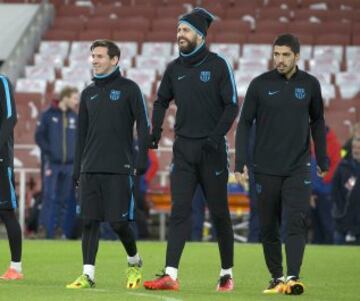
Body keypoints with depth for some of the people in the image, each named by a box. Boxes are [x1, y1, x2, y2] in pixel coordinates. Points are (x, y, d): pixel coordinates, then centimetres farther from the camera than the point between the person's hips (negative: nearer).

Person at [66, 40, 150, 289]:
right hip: (90, 169, 5)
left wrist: (142, 158, -12)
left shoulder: (129, 89, 0)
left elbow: (143, 124, -3)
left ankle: (134, 261, 20)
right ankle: (88, 275, 0)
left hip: (119, 168, -5)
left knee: (118, 222, -5)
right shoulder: (89, 93, 15)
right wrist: (77, 169, 15)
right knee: (89, 221, -1)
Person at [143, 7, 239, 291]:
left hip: (211, 149, -3)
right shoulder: (174, 68, 10)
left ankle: (227, 274, 16)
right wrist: (156, 130, 7)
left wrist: (217, 135, -18)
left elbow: (232, 105, -6)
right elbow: (162, 101, 22)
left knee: (219, 212, 4)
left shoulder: (218, 65, -4)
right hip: (183, 148, 4)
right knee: (179, 211, -6)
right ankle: (170, 275, -14)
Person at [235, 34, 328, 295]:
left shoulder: (310, 84, 3)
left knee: (296, 222, -13)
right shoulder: (260, 84, -1)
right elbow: (245, 123, 2)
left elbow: (317, 122, 14)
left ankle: (293, 277, -18)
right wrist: (240, 163, -5)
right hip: (266, 169, 0)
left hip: (298, 168, 0)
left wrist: (322, 160, 13)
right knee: (268, 227, 6)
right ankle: (277, 278, 17)